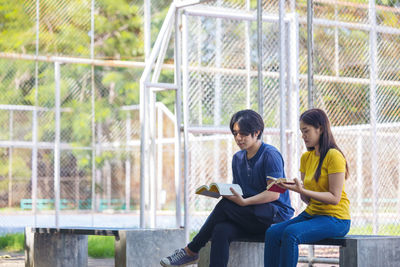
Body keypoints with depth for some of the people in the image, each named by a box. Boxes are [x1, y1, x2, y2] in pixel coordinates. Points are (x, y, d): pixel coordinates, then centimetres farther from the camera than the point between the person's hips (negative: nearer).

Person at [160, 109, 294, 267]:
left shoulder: (271, 155, -7)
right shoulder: (238, 158, 16)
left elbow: (274, 194, -15)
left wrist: (244, 201, -27)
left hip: (277, 215, -6)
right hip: (251, 220, 6)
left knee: (226, 205, -27)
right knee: (221, 230, -28)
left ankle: (191, 251, -14)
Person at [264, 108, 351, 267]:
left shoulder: (334, 156, -11)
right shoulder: (306, 157, 13)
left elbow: (335, 198, -16)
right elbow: (307, 199, 13)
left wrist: (303, 190, -24)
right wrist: (297, 189, -9)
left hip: (335, 218, -7)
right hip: (311, 213, 7)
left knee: (291, 233, -31)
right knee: (272, 233, -16)